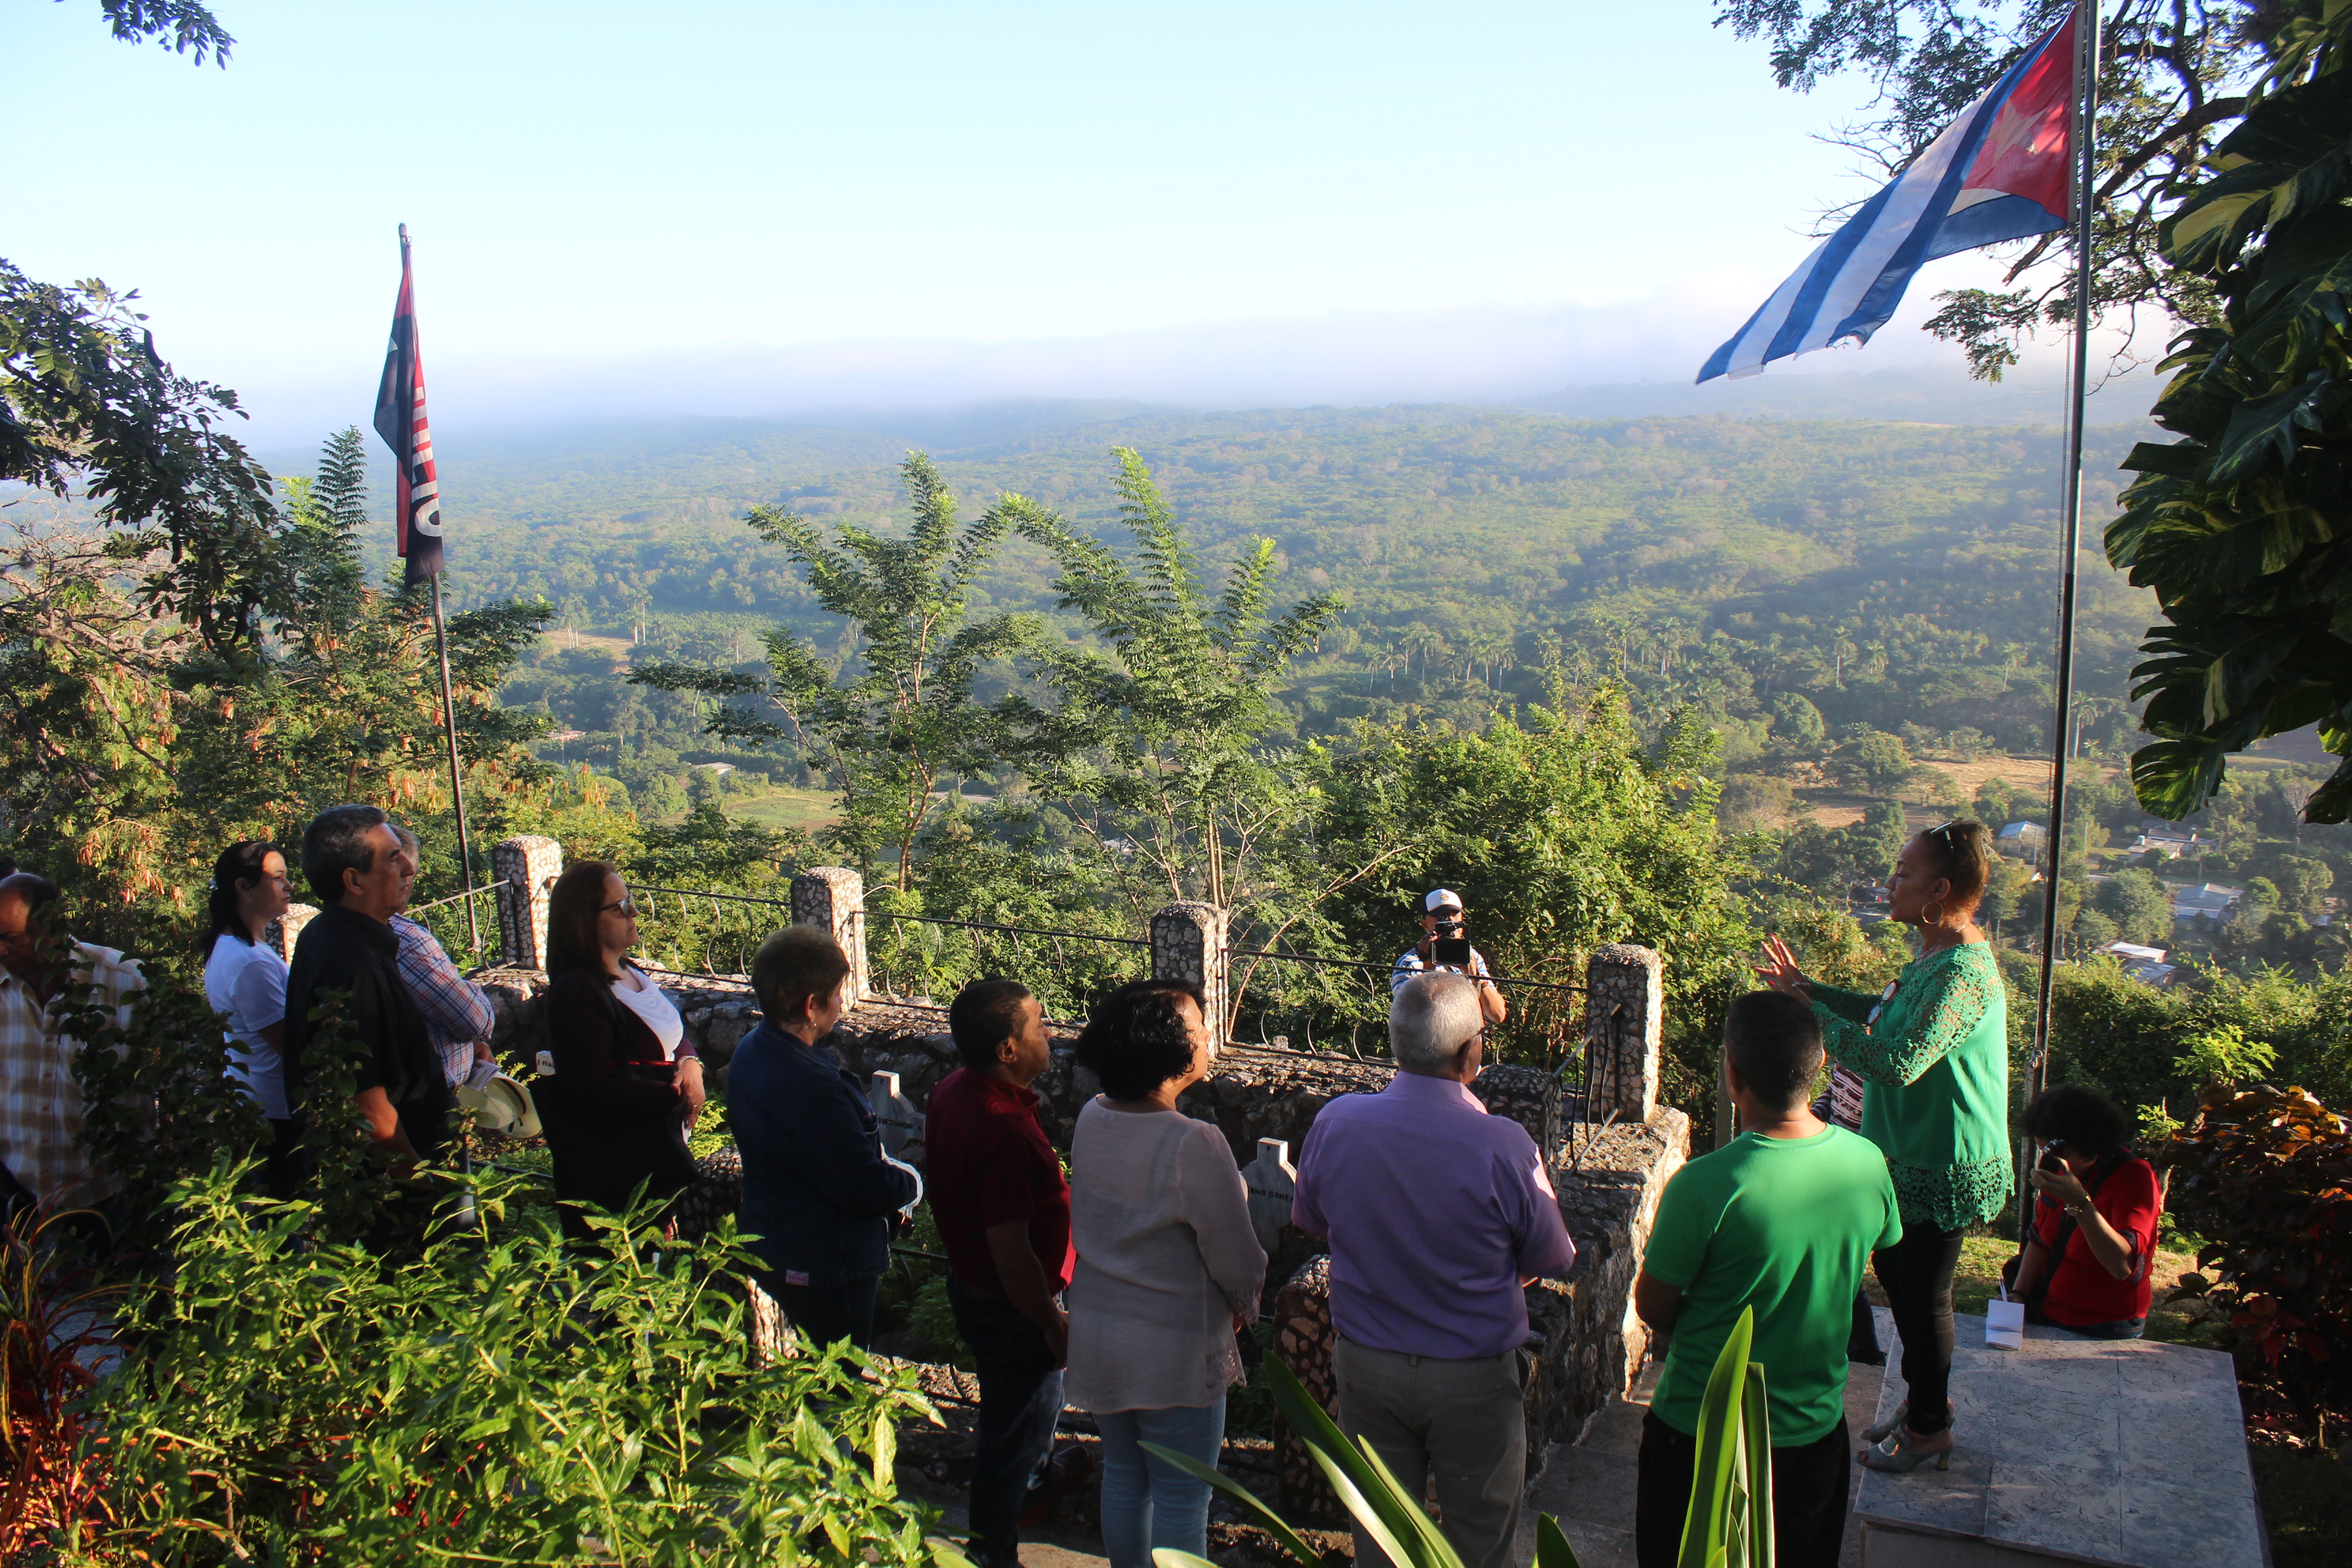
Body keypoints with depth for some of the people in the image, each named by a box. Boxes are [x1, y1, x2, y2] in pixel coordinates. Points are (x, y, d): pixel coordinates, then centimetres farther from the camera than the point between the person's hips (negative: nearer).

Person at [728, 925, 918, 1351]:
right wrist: (910, 1184, -5)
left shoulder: (753, 1051, -1)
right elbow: (870, 1188, -26)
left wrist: (887, 1181, 7)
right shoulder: (809, 1085, -33)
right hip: (824, 1266, -9)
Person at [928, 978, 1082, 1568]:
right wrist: (1053, 1325, -17)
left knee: (1035, 1402, 33)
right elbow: (1012, 1255, -30)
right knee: (1015, 1431, 13)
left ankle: (1034, 1477, 58)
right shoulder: (1002, 1131, -36)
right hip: (1009, 1307, -9)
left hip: (970, 1281, 9)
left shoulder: (953, 1091, -6)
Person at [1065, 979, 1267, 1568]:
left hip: (1096, 1334, 7)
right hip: (1173, 1348, -7)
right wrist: (1244, 1305, 3)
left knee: (1123, 1477, 23)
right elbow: (1239, 1263, -19)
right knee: (1181, 1498, 10)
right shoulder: (1194, 1144, -27)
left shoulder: (1091, 1120, -5)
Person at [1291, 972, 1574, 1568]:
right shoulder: (1503, 1145, -24)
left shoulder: (1335, 1123, -14)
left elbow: (1307, 1218, 5)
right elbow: (1552, 1260, -9)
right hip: (1474, 1379, -3)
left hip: (1366, 1367, 3)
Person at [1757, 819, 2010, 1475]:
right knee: (1895, 1272, 23)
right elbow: (1888, 1014, 22)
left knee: (1923, 1294, 7)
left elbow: (1897, 1062, -36)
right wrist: (1807, 989, 15)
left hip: (1944, 1170, -10)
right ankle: (1927, 1398, 42)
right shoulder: (1936, 955, 4)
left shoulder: (1963, 973, -28)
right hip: (1910, 1157, 10)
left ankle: (1929, 1428, 26)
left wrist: (1812, 1015, -27)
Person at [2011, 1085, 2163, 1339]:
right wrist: (2019, 1296, 5)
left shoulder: (2135, 1177, -13)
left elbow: (2123, 1266, -27)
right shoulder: (2061, 1171, 6)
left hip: (2103, 1331, -6)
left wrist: (2080, 1202, -37)